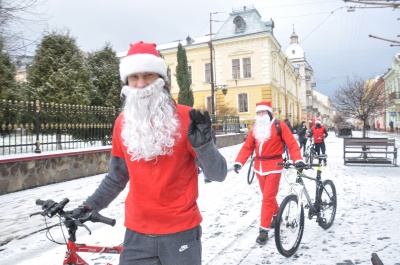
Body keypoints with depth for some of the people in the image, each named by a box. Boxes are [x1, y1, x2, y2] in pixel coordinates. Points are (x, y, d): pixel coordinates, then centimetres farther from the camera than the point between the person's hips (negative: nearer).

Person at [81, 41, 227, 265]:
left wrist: (203, 143, -28)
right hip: (137, 234, 3)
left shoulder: (185, 118, -12)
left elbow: (218, 174, -12)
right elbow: (117, 177, 12)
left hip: (180, 232, -3)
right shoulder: (123, 123, 0)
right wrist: (89, 206, 9)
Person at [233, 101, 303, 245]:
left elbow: (292, 143, -11)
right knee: (268, 196, 18)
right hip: (259, 167, 6)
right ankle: (277, 215, 44)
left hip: (274, 167, -5)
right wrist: (239, 162, -10)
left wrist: (298, 159, -25)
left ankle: (264, 230, 1)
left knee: (268, 197, -6)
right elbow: (247, 147, 3)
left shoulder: (279, 125, -7)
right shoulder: (255, 129, 8)